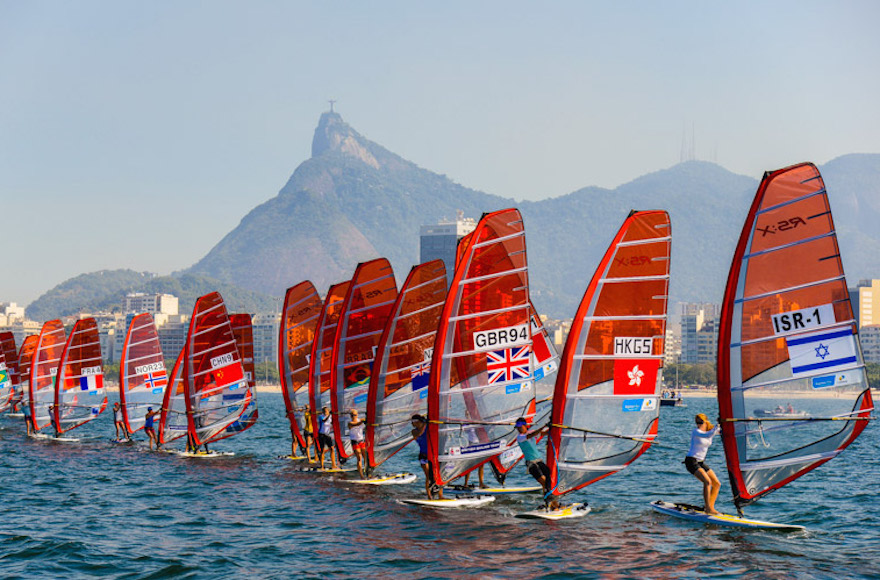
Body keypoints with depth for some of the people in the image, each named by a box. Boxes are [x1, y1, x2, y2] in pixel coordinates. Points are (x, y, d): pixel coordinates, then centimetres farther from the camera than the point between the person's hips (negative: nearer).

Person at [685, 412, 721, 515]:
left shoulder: (710, 430, 7)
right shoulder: (696, 432, -15)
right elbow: (708, 435, -32)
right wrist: (718, 425, -36)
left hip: (701, 462, 8)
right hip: (691, 461, -8)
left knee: (717, 484, 4)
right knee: (707, 481, -25)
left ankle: (711, 507, 10)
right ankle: (708, 508, -22)